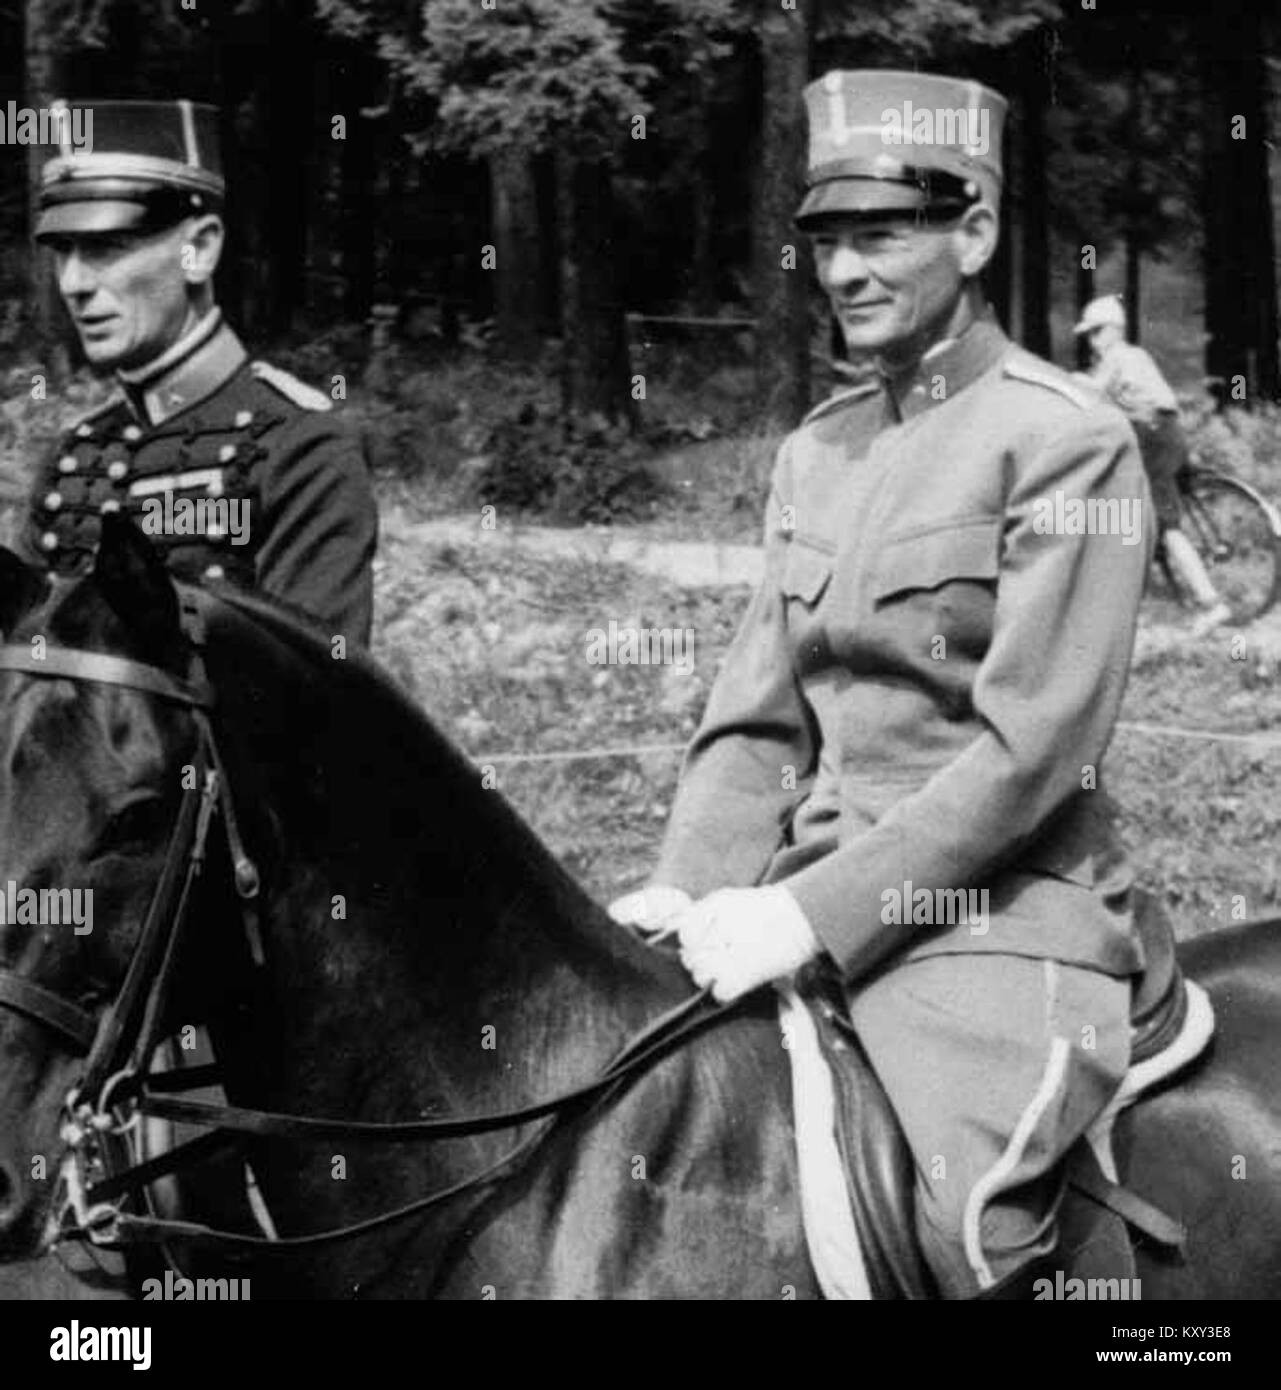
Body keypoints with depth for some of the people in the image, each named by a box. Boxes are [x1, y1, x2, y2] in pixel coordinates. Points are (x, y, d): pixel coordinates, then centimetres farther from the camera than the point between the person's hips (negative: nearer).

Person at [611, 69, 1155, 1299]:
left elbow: (1029, 744, -15)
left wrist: (819, 911, -20)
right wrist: (690, 887, -5)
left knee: (973, 1234, -29)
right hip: (811, 906, 7)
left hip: (1001, 907, -7)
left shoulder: (1068, 440, -7)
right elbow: (757, 720, 13)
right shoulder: (815, 452, 15)